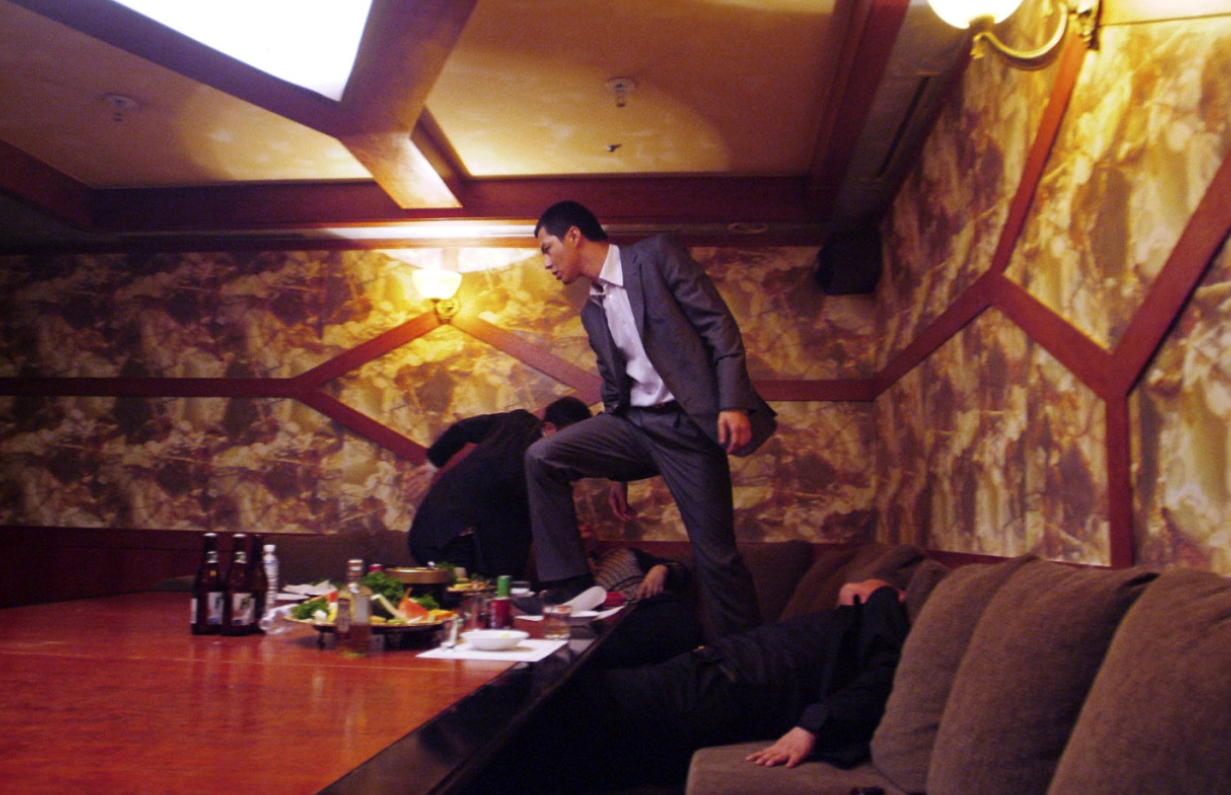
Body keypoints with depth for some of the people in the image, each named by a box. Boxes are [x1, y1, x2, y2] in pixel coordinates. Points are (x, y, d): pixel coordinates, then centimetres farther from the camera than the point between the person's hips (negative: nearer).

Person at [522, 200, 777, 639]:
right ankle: (568, 581, -4)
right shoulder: (592, 311, 17)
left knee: (716, 556, -4)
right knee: (542, 458, -11)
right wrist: (617, 473, 21)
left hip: (688, 422, -6)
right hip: (633, 423, 6)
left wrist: (733, 403, -20)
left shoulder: (656, 255, -2)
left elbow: (719, 323, -9)